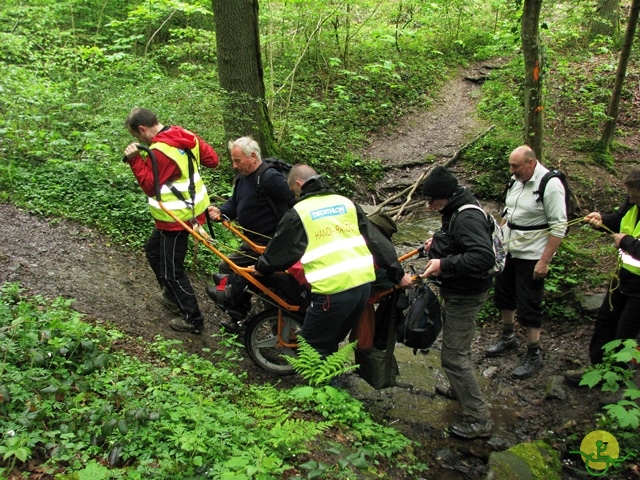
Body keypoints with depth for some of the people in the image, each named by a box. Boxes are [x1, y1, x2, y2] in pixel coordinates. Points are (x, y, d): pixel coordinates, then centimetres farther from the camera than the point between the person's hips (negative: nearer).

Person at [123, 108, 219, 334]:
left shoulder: (161, 150, -25)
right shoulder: (186, 136, 1)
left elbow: (151, 186, -20)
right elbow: (212, 159, 4)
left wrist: (135, 160, -20)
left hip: (176, 218, -10)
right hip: (190, 210, 10)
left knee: (172, 270, 3)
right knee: (153, 250, 28)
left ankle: (193, 320, 14)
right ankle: (171, 295, 42)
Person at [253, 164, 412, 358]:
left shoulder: (299, 212, 1)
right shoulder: (346, 203, 16)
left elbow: (279, 250, 8)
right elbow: (376, 239, 16)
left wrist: (261, 267, 27)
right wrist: (398, 274, 21)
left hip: (333, 290, -6)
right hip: (364, 283, 7)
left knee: (313, 349, 11)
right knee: (329, 343, 23)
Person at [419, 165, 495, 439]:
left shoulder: (467, 218, -27)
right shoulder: (456, 212, 5)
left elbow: (484, 257, -38)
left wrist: (444, 264, -36)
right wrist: (438, 242, 10)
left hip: (466, 295, -11)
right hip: (457, 291, 11)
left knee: (453, 356, -6)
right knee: (457, 347, 27)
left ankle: (478, 419, 4)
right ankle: (460, 391, 48)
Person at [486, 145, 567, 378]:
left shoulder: (550, 185, -20)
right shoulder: (516, 180, 3)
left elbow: (559, 226, -20)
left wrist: (545, 261, -21)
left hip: (532, 256, -8)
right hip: (508, 250, 8)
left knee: (528, 307, 0)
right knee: (504, 295, 21)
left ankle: (534, 355, 18)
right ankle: (507, 337, 43)